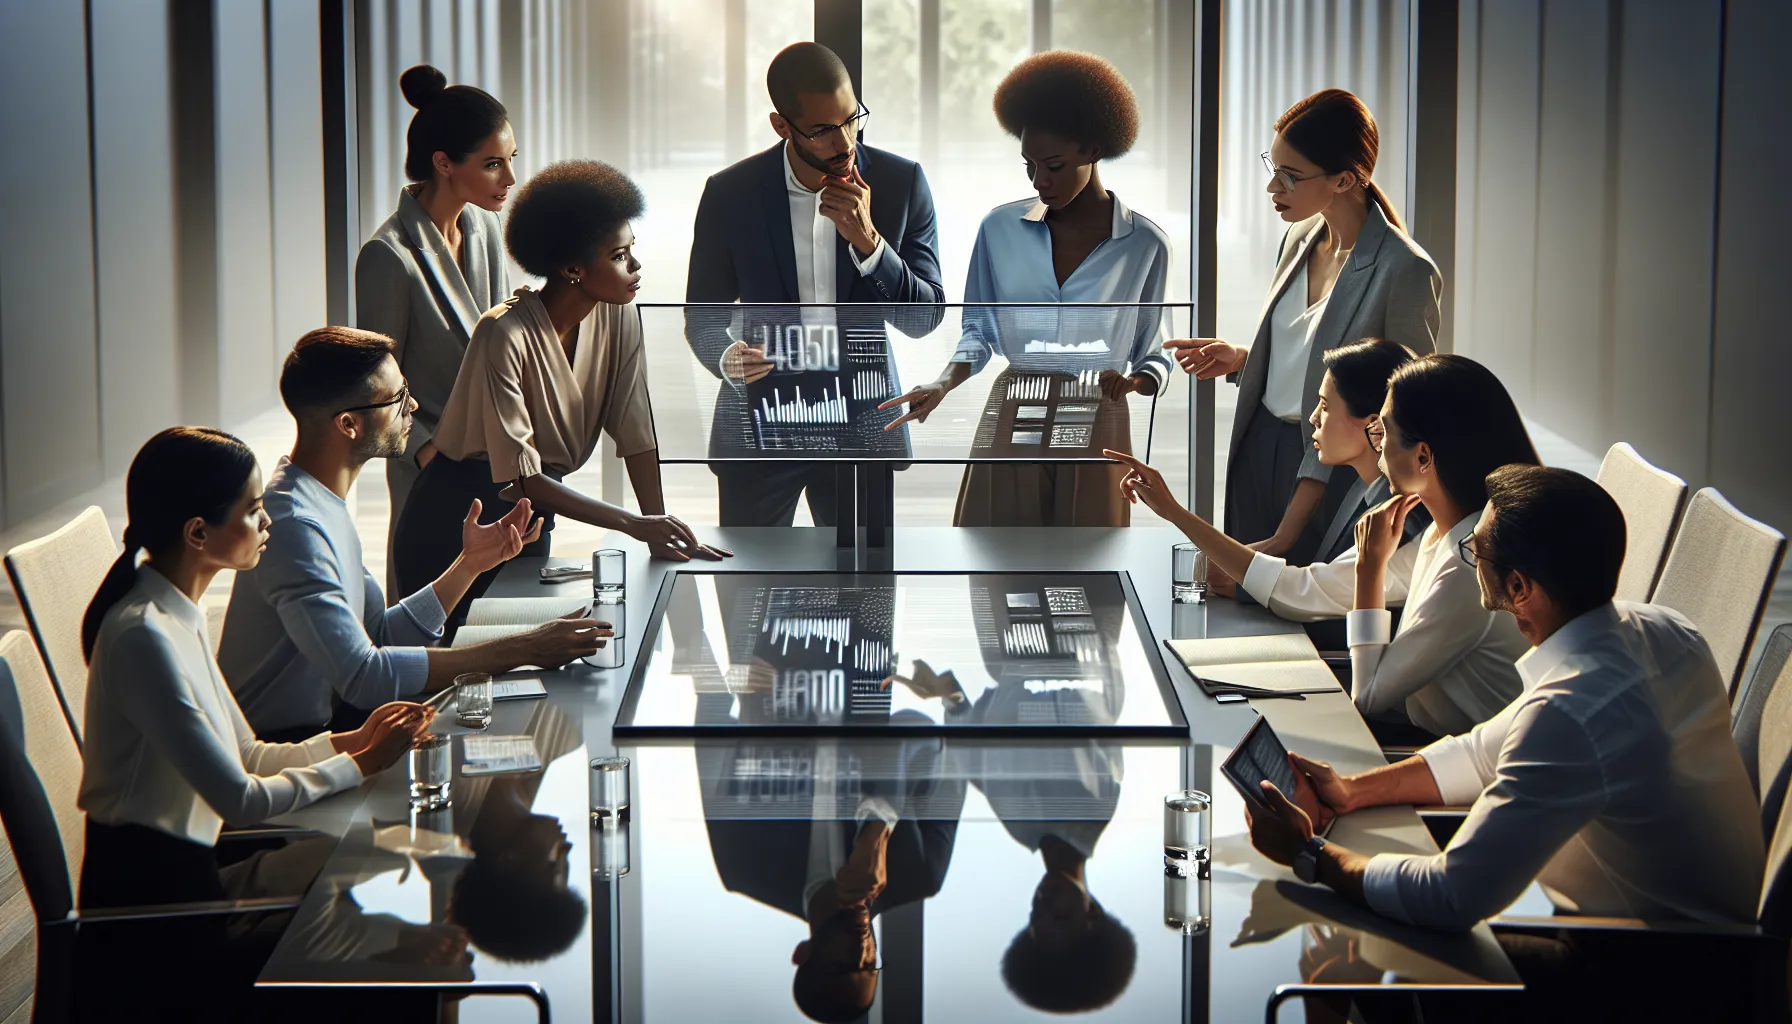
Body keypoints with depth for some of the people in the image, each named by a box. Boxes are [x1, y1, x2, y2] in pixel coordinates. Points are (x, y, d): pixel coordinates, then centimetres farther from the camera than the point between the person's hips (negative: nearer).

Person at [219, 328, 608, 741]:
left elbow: (382, 636, 12)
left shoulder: (326, 503, 10)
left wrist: (470, 564, 2)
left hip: (321, 718, 9)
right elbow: (363, 675, -31)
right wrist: (517, 651, -28)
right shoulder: (294, 524, -24)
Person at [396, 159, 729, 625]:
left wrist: (662, 530, -17)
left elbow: (636, 433, -5)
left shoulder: (618, 318, -7)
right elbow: (521, 477, -26)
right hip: (456, 528, -6)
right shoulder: (504, 334, -26)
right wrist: (633, 524, -31)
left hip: (530, 522, 6)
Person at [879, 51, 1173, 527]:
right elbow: (979, 330, 11)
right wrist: (945, 384, -7)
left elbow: (1155, 355, 5)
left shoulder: (1144, 244, -1)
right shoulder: (1001, 228, 3)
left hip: (1094, 430, -1)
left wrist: (1134, 380, -16)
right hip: (1010, 428, 1)